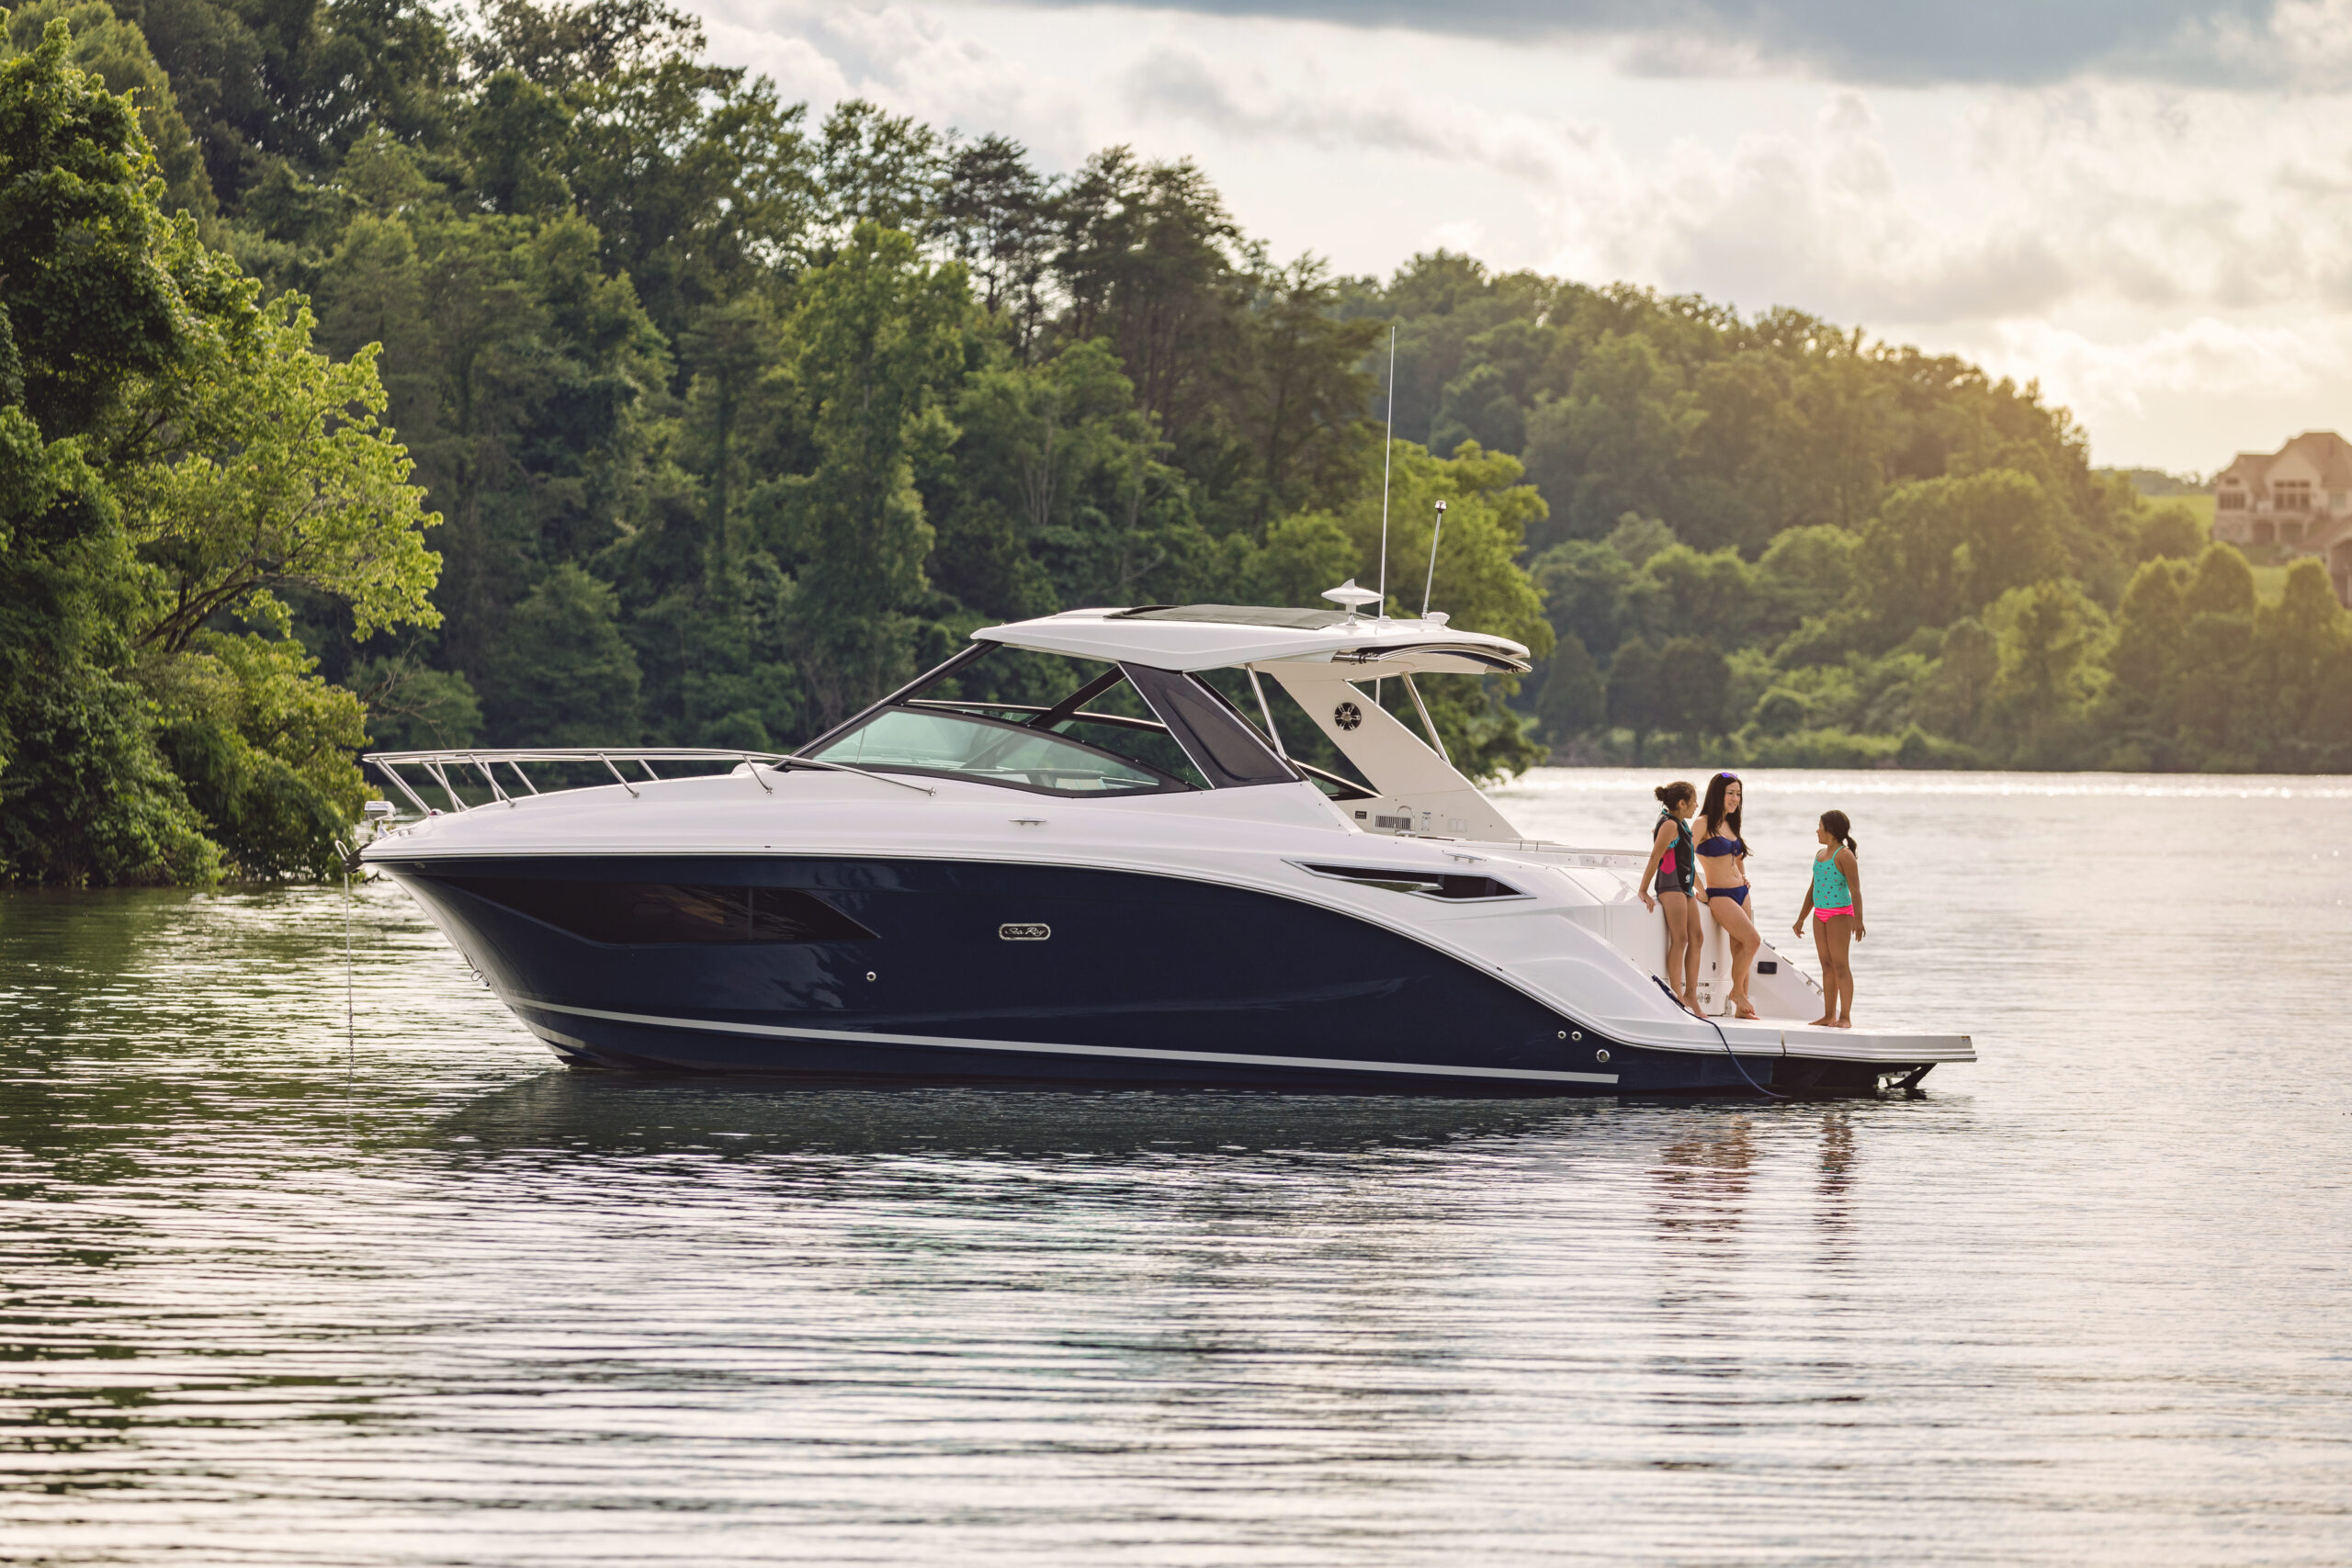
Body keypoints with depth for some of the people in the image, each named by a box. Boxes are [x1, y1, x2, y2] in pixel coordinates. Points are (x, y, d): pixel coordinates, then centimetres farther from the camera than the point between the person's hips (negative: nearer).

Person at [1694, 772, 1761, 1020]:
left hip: (1740, 892, 8)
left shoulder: (1729, 824, 16)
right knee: (1752, 940, -18)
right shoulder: (1704, 823, -8)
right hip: (1719, 895, -8)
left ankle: (1741, 1008, 5)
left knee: (1740, 948, 3)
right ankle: (1737, 991, -2)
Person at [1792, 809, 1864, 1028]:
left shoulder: (1844, 855, -10)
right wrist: (1801, 919, 26)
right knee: (1827, 966, 8)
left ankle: (1845, 1017, -9)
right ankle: (1829, 1016, 10)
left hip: (1840, 914, -8)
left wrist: (1858, 920, -25)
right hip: (1820, 914, 8)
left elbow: (1855, 889, -16)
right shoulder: (1821, 854, 16)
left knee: (1840, 965, -9)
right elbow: (1813, 889, 24)